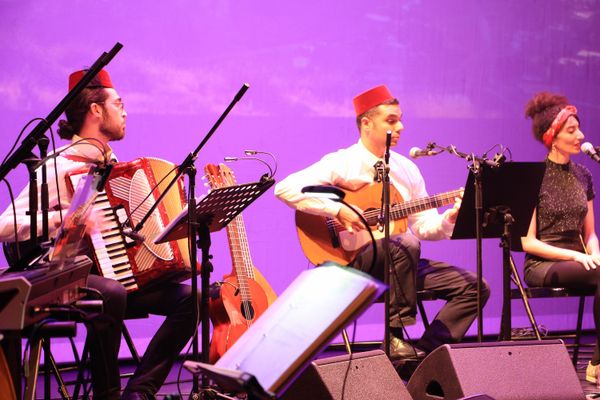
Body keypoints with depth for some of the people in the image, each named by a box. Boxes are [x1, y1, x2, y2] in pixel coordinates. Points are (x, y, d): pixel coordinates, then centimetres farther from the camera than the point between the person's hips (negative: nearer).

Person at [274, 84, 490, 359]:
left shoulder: (407, 169, 13)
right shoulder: (342, 163, -6)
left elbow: (424, 226, 11)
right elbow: (286, 188, -18)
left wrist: (450, 218, -10)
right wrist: (337, 210, -24)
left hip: (401, 262, 7)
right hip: (351, 261, -6)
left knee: (474, 287, -8)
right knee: (404, 244, -37)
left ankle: (428, 350, -11)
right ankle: (396, 339, -25)